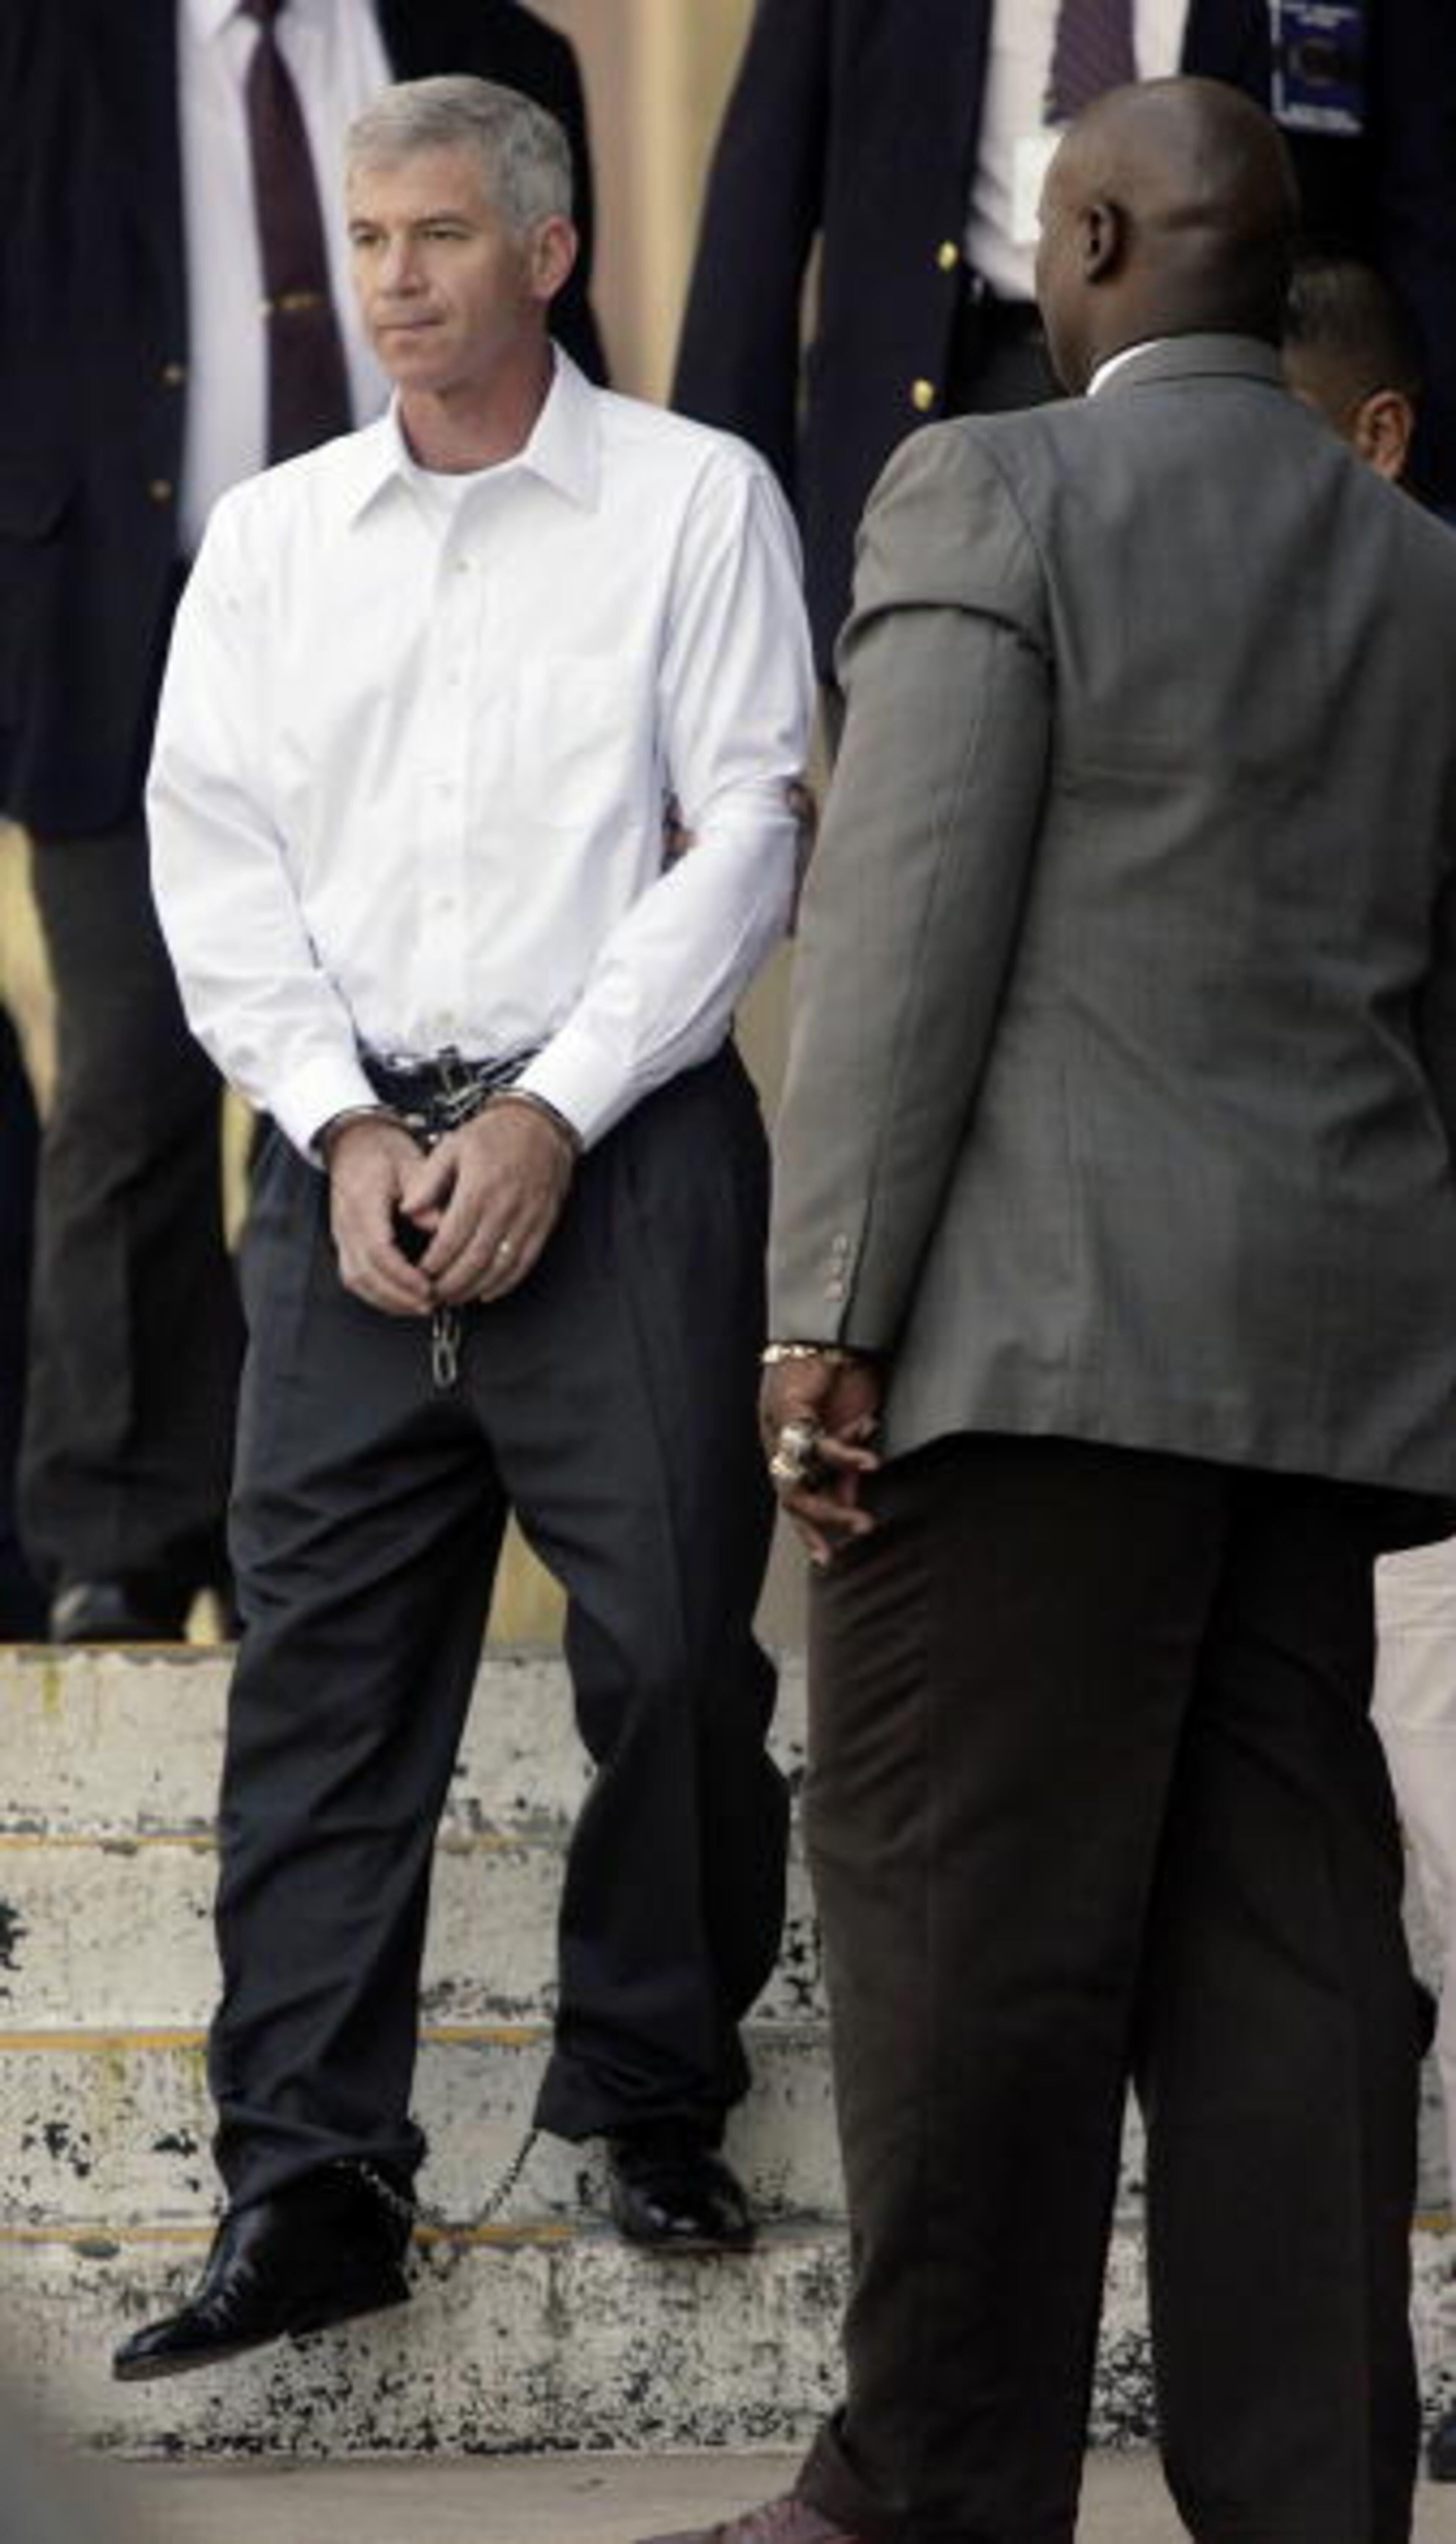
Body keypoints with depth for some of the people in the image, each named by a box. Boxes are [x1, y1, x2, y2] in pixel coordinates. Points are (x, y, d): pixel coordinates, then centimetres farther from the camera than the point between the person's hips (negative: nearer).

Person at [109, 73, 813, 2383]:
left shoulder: (692, 503, 3)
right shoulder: (273, 538, 13)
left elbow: (743, 839, -3)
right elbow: (214, 851, 8)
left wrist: (551, 1117, -10)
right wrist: (352, 1129, -5)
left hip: (620, 1152, -3)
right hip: (354, 1153, 3)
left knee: (673, 1647, -3)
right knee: (322, 1669, -2)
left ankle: (652, 2103, 15)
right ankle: (308, 2183, -2)